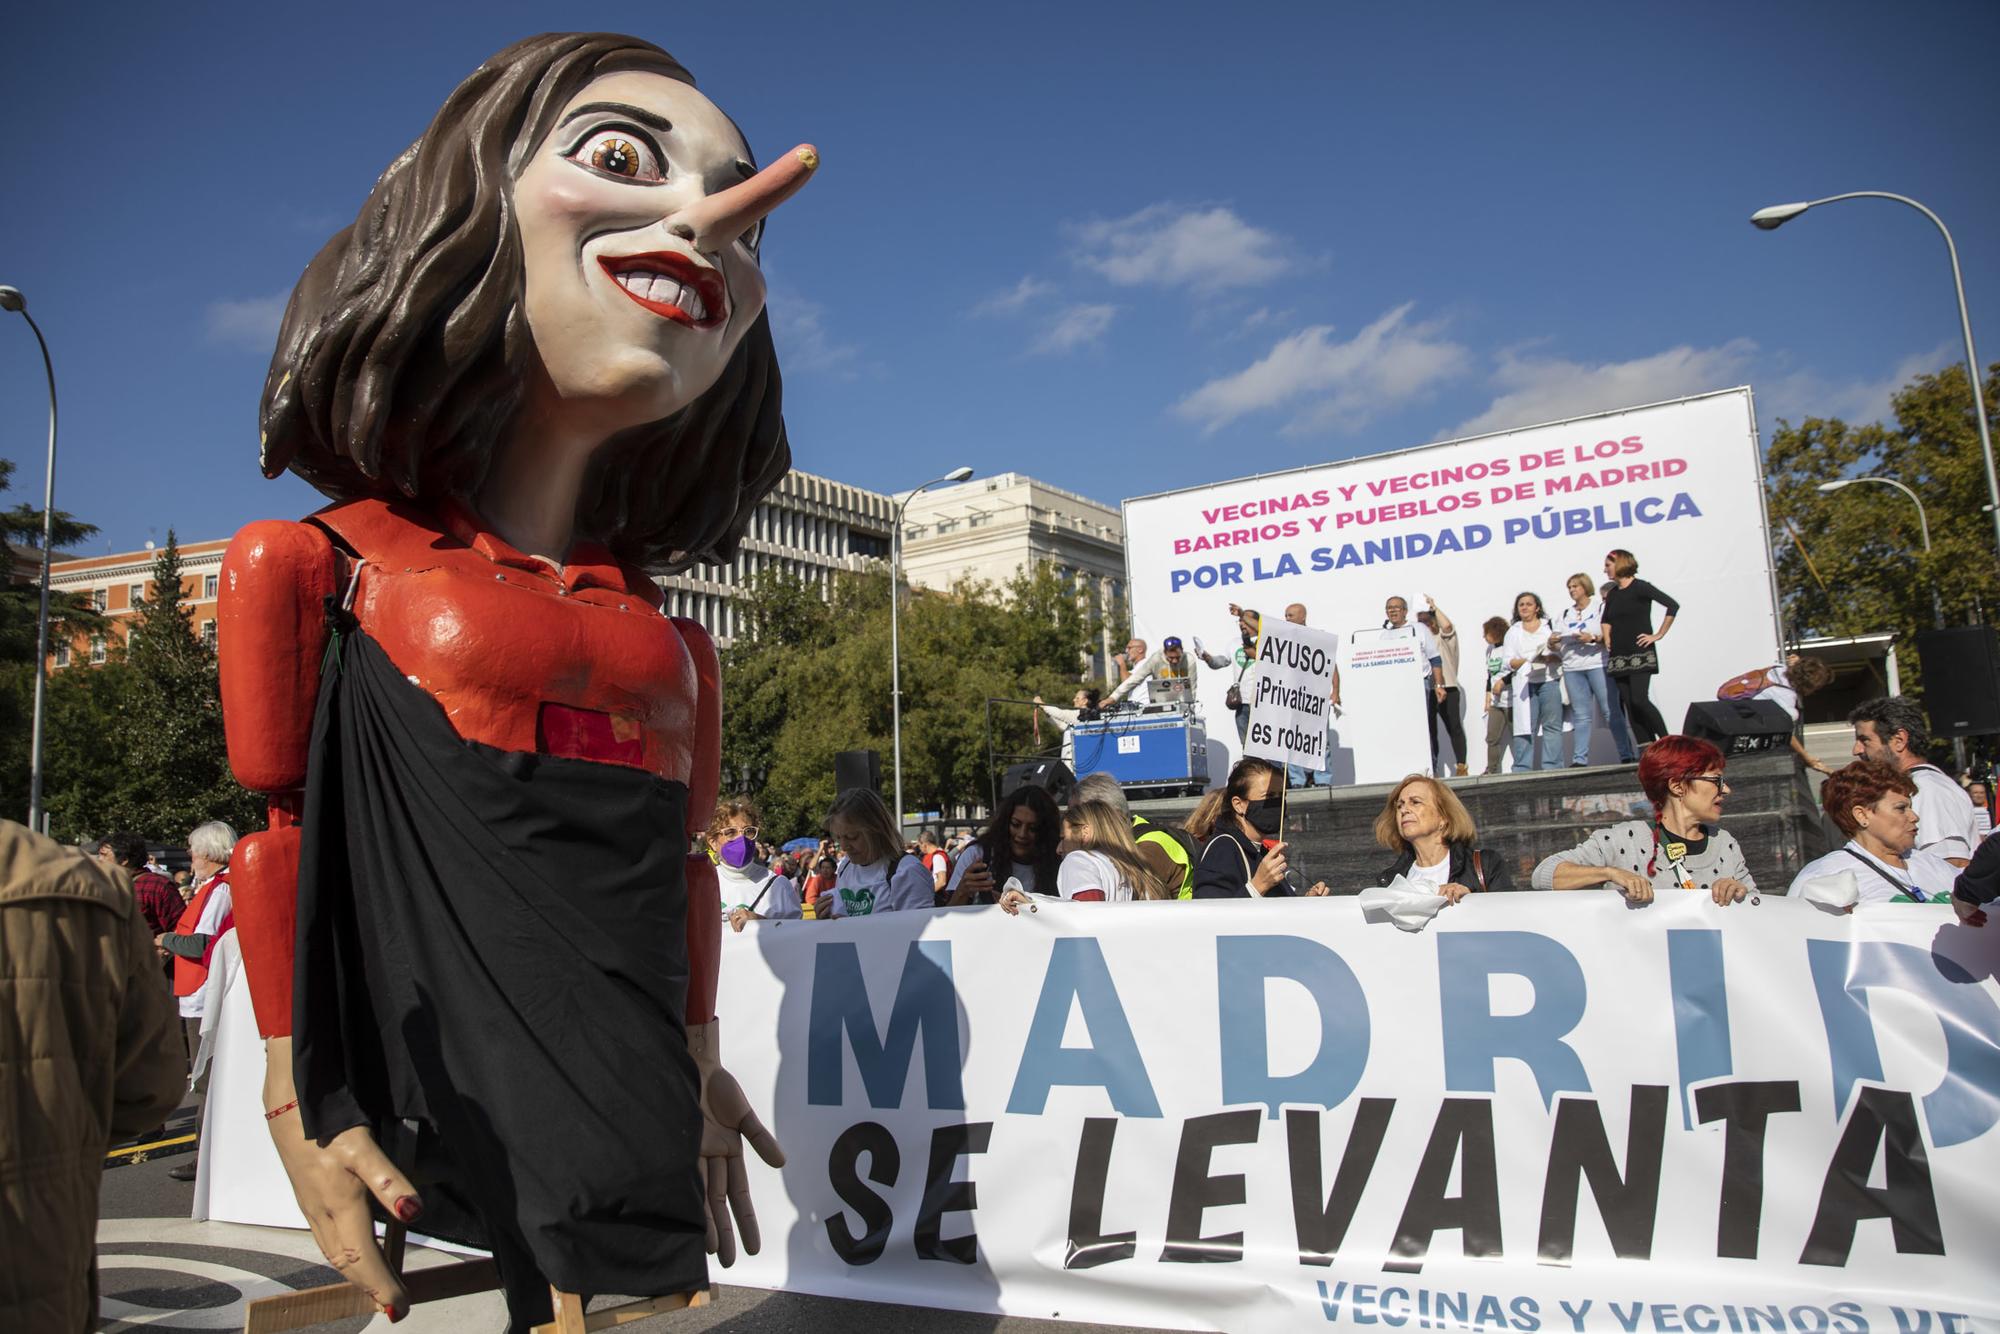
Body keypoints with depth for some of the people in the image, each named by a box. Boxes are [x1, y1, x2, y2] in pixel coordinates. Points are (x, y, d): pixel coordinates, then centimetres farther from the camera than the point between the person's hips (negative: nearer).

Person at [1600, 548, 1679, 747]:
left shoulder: (1640, 587, -6)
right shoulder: (1612, 594, 14)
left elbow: (1673, 606, -14)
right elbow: (1606, 620, 32)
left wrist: (1658, 635, -13)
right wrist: (1607, 639, 15)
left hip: (1640, 653, -7)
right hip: (1619, 656, 7)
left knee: (1639, 700, -17)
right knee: (1628, 703, 0)